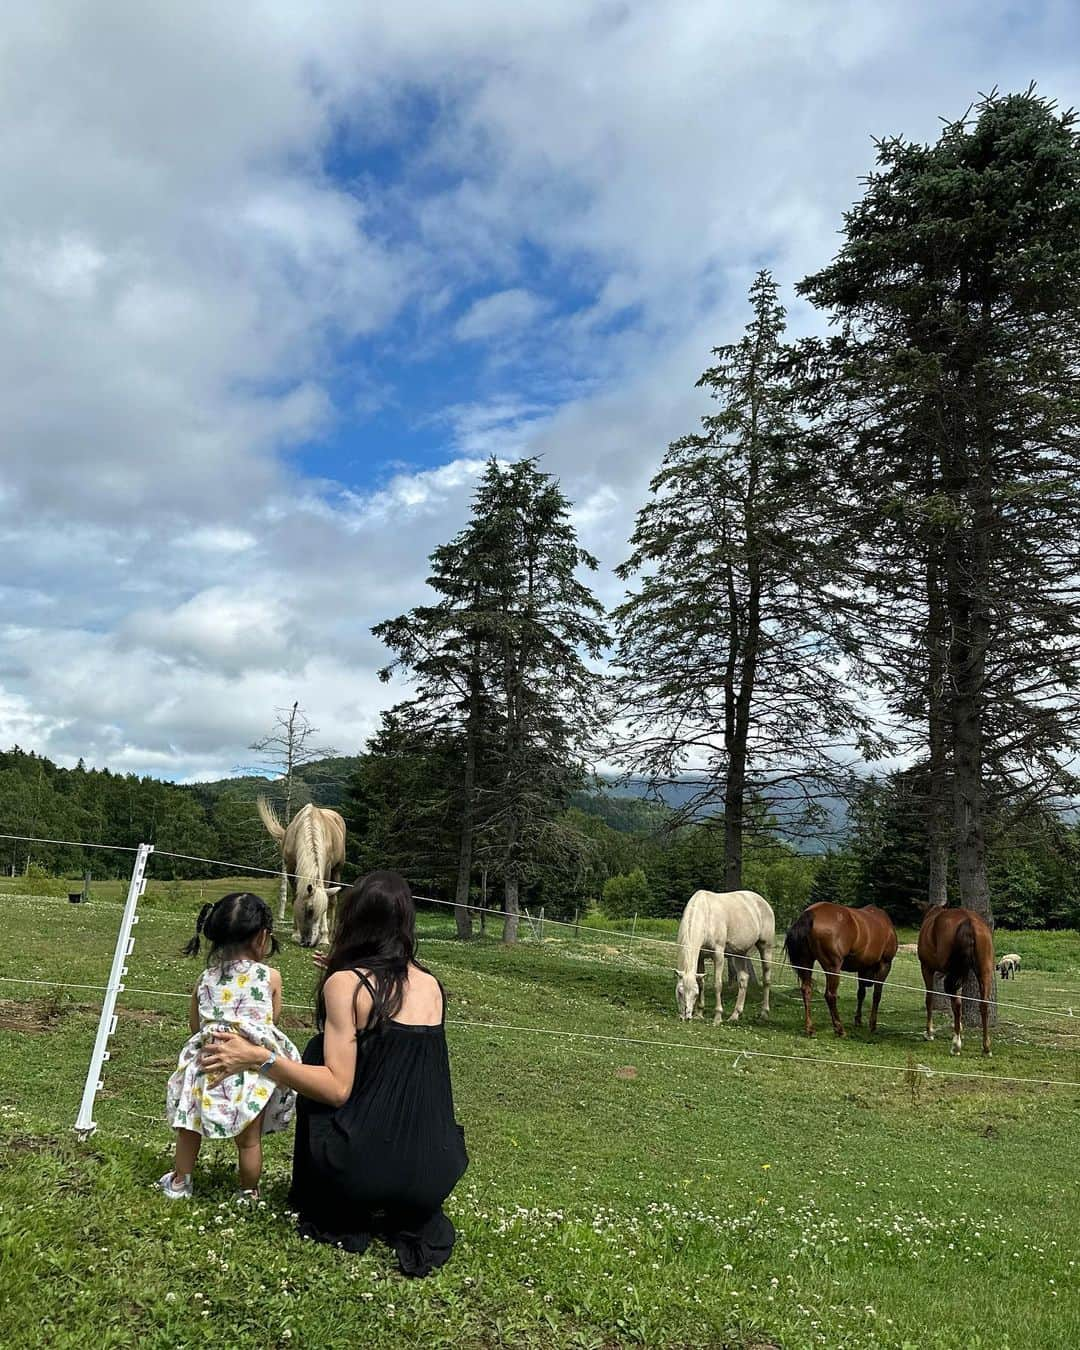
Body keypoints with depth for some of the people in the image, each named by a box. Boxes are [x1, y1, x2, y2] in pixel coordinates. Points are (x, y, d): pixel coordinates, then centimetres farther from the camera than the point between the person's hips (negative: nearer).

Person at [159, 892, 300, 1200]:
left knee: (190, 1129, 25)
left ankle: (179, 1183, 41)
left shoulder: (206, 978, 2)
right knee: (249, 1139, 14)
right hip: (251, 1075, -3)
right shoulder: (270, 976, -8)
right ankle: (249, 1193, 30)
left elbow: (194, 1025, 13)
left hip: (207, 1068, 3)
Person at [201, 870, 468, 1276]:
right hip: (435, 1175, 5)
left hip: (363, 1167, -5)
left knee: (316, 1052, 19)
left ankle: (342, 1220, 17)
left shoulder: (345, 983, -8)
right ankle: (415, 1224, 13)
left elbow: (337, 1087, -13)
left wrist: (255, 1057, -14)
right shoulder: (431, 985, 7)